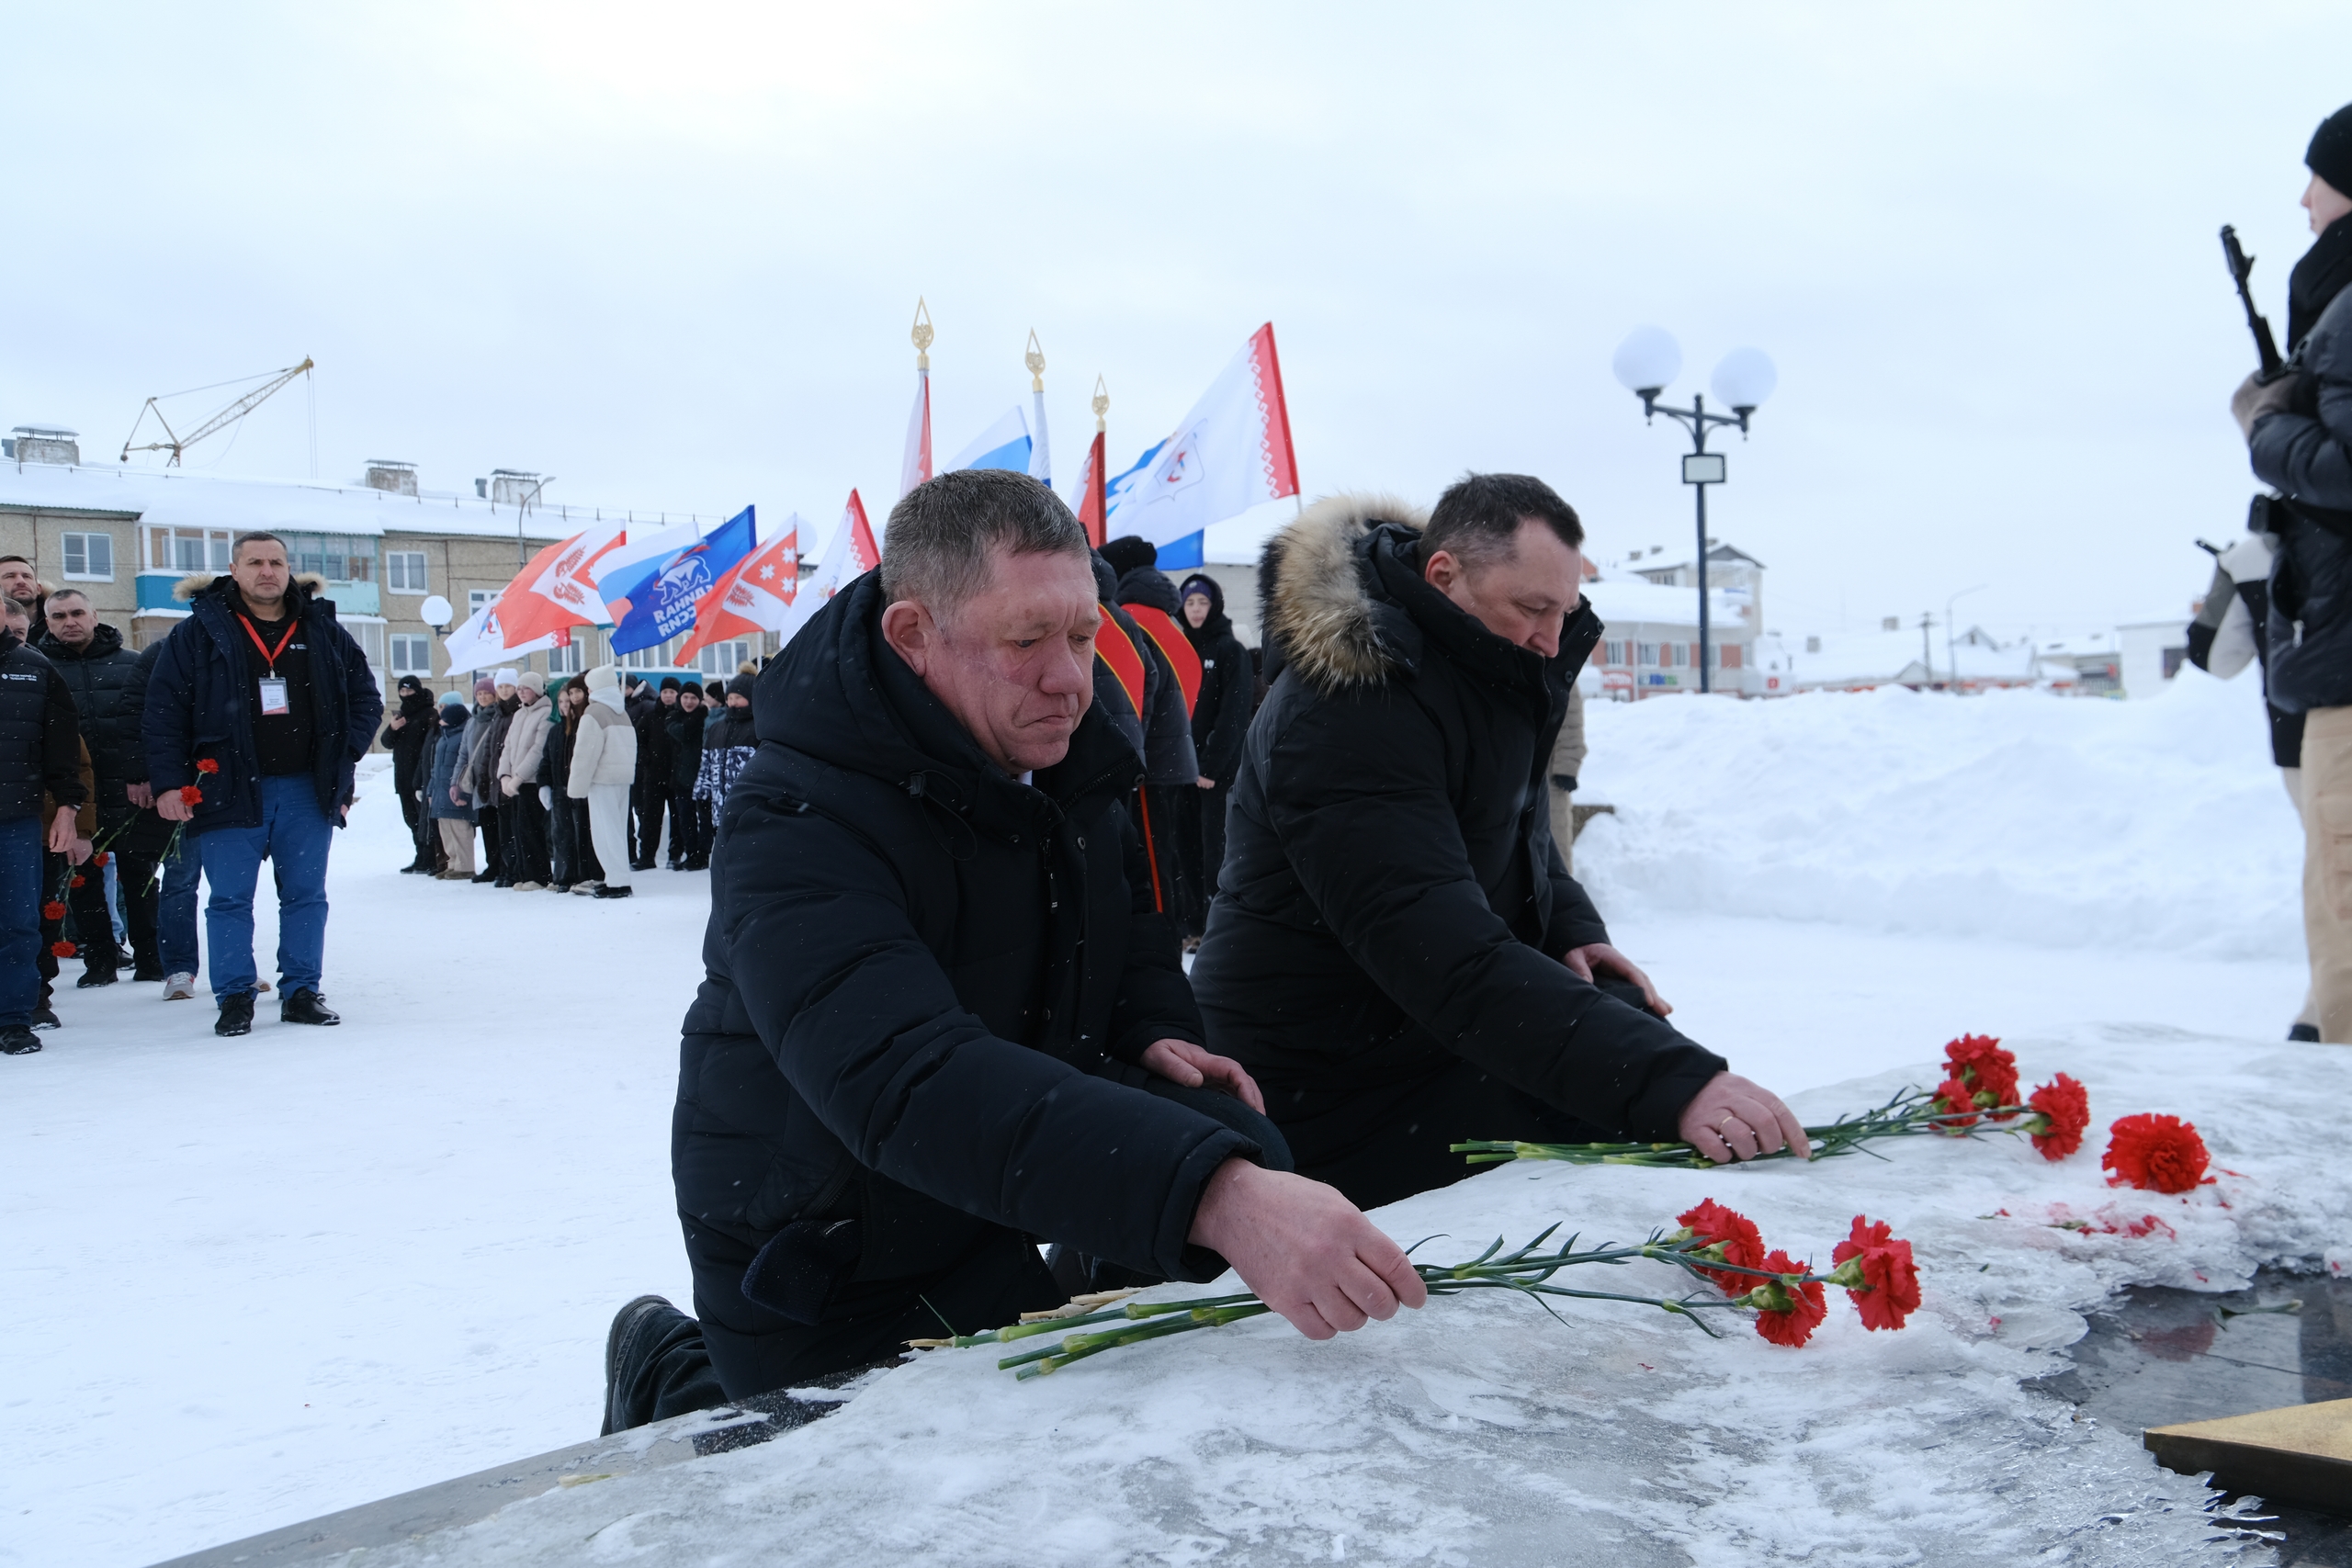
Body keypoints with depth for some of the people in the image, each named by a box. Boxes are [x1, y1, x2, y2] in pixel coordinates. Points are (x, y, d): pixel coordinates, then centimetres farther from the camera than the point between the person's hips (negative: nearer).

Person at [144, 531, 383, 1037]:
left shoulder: (323, 630, 7)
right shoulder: (199, 633, 0)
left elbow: (366, 696, 13)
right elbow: (163, 711, -2)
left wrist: (345, 754, 1)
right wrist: (169, 782, -8)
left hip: (308, 790, 2)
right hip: (230, 790, -2)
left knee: (306, 896, 7)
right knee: (230, 899, 2)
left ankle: (301, 992, 16)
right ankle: (235, 999, 12)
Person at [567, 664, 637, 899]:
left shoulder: (593, 714, -10)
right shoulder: (622, 713, 14)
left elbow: (585, 753, -13)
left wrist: (578, 786, -9)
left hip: (603, 779, -8)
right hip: (624, 777, 8)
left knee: (605, 831, -5)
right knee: (617, 830, 12)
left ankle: (617, 882, -9)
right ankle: (616, 878, 15)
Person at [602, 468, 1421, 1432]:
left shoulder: (1062, 756, -5)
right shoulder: (799, 821, -32)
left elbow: (1122, 908, 14)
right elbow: (908, 1082, -48)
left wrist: (1155, 1026, -10)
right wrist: (1211, 1194, -60)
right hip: (819, 1278, -6)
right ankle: (670, 1374, 24)